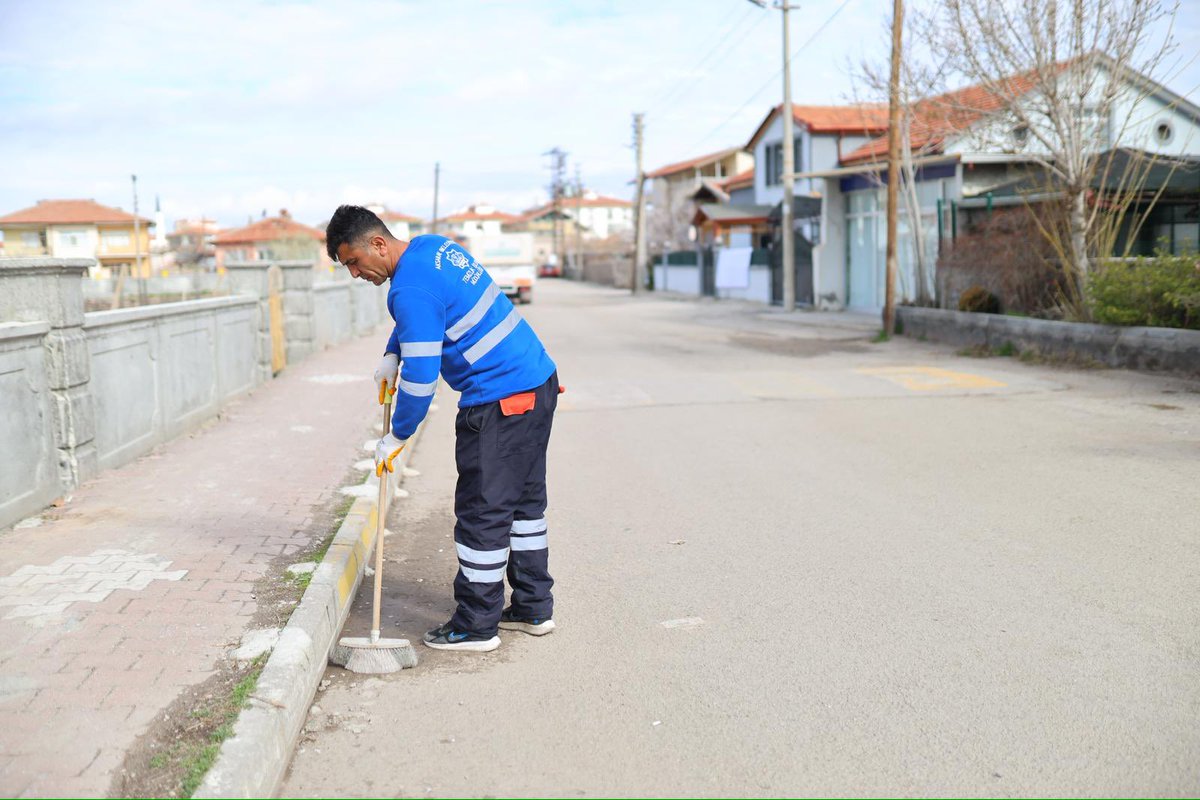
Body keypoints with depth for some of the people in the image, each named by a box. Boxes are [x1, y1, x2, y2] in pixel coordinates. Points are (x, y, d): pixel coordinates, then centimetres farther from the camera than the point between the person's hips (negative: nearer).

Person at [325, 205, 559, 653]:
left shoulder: (411, 289, -19)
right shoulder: (434, 246, 12)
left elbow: (421, 376, -18)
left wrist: (396, 439, -6)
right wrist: (391, 357, 20)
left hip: (500, 403, -10)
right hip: (539, 381, 10)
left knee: (482, 514, -1)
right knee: (525, 499, 16)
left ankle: (476, 627, 10)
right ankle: (534, 608, 27)